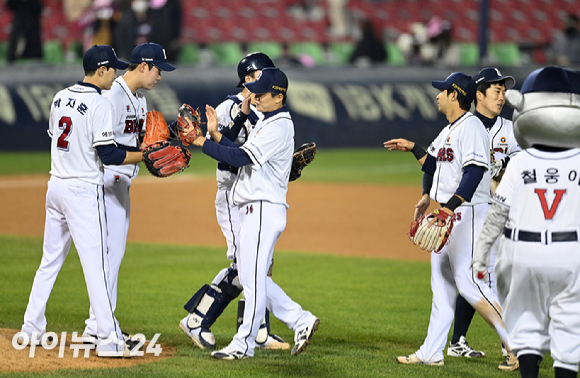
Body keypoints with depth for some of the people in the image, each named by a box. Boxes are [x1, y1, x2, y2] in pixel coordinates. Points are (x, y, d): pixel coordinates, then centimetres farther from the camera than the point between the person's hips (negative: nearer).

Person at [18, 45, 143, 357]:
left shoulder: (60, 98, 9)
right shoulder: (100, 105, -14)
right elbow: (108, 155, -18)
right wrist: (146, 156, -11)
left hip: (56, 187, 8)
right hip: (84, 191, -8)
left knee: (50, 260, 15)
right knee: (96, 264, -7)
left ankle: (31, 328, 18)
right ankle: (108, 339, -7)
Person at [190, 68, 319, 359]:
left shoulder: (279, 126, -15)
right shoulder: (266, 122, 17)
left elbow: (242, 157, -23)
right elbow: (244, 154, 18)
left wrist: (202, 143, -22)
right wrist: (216, 134, 7)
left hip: (264, 211, -11)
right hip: (253, 211, 11)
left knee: (253, 278, -6)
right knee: (249, 277, 14)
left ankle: (244, 344, -2)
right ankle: (301, 321, 17)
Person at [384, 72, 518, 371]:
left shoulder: (471, 127, -14)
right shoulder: (449, 130, 17)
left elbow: (475, 172, -25)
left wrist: (450, 206, -34)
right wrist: (412, 148, 29)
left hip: (467, 212, -10)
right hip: (446, 213, 10)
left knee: (469, 284, -14)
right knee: (442, 284, 11)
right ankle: (431, 353, 15)